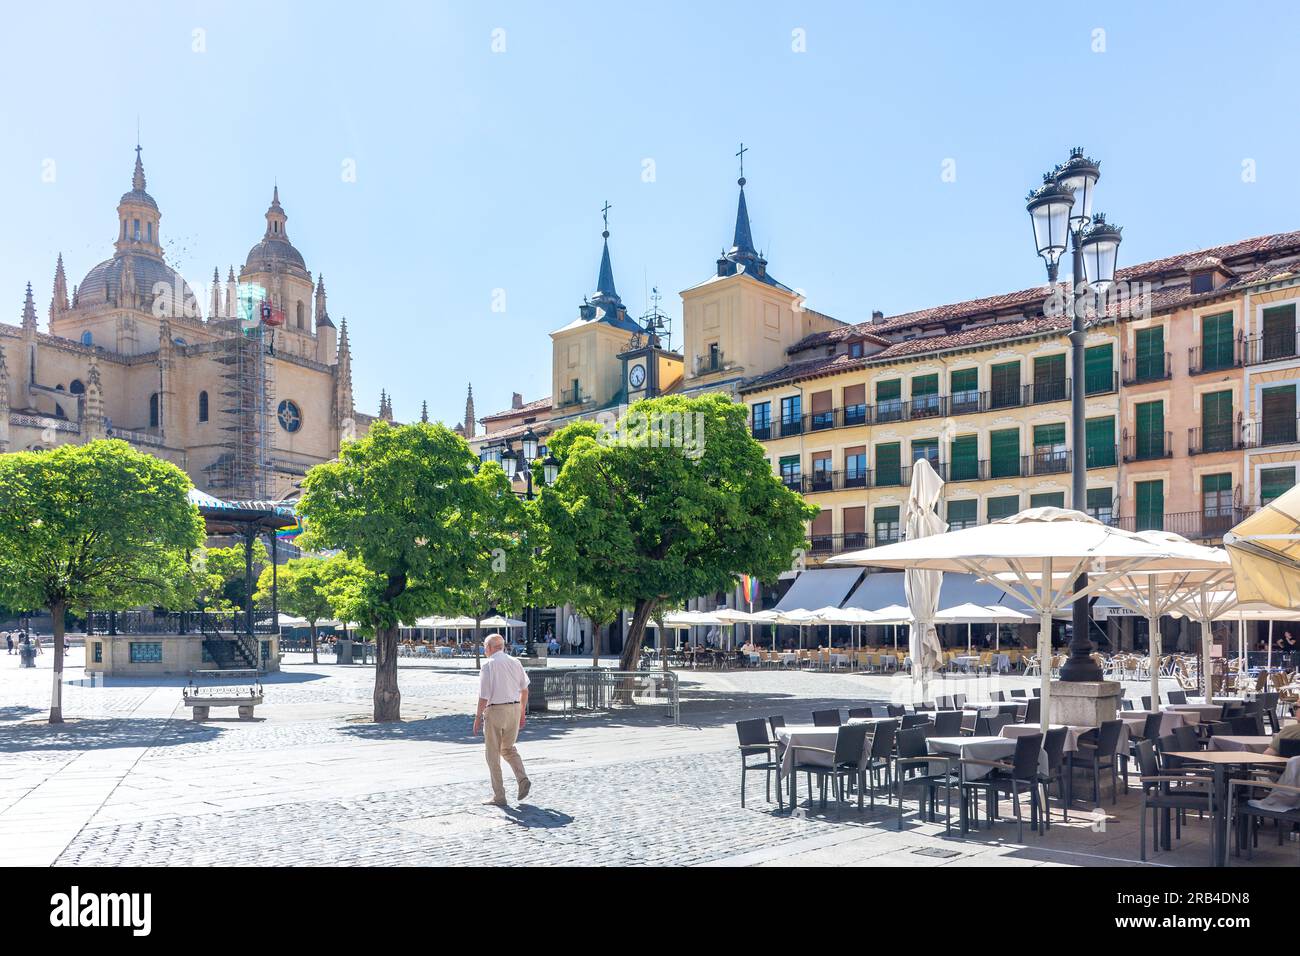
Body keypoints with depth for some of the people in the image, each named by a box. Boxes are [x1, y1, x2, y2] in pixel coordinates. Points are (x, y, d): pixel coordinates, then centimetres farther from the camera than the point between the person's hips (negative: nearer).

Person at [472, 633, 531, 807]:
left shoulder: (488, 665, -9)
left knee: (493, 754, 6)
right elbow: (525, 690, 12)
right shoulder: (515, 662, 8)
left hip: (495, 710, -6)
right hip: (514, 709, 6)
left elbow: (483, 696, -13)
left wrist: (478, 718, -5)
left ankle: (499, 796, 8)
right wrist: (522, 713, 20)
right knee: (508, 748, 22)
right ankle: (522, 780, 1)